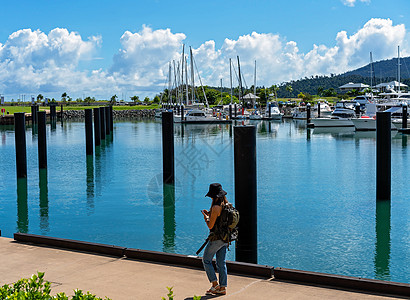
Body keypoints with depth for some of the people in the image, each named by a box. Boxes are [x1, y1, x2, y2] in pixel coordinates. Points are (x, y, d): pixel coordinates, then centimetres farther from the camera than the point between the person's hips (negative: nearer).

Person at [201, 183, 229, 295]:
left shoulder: (216, 207, -20)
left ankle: (215, 284, 4)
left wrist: (206, 217, 0)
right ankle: (223, 287, 14)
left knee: (206, 260, 8)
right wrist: (209, 214, 17)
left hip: (216, 238, -8)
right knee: (221, 263, 12)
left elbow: (210, 226, -18)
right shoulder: (226, 204, 6)